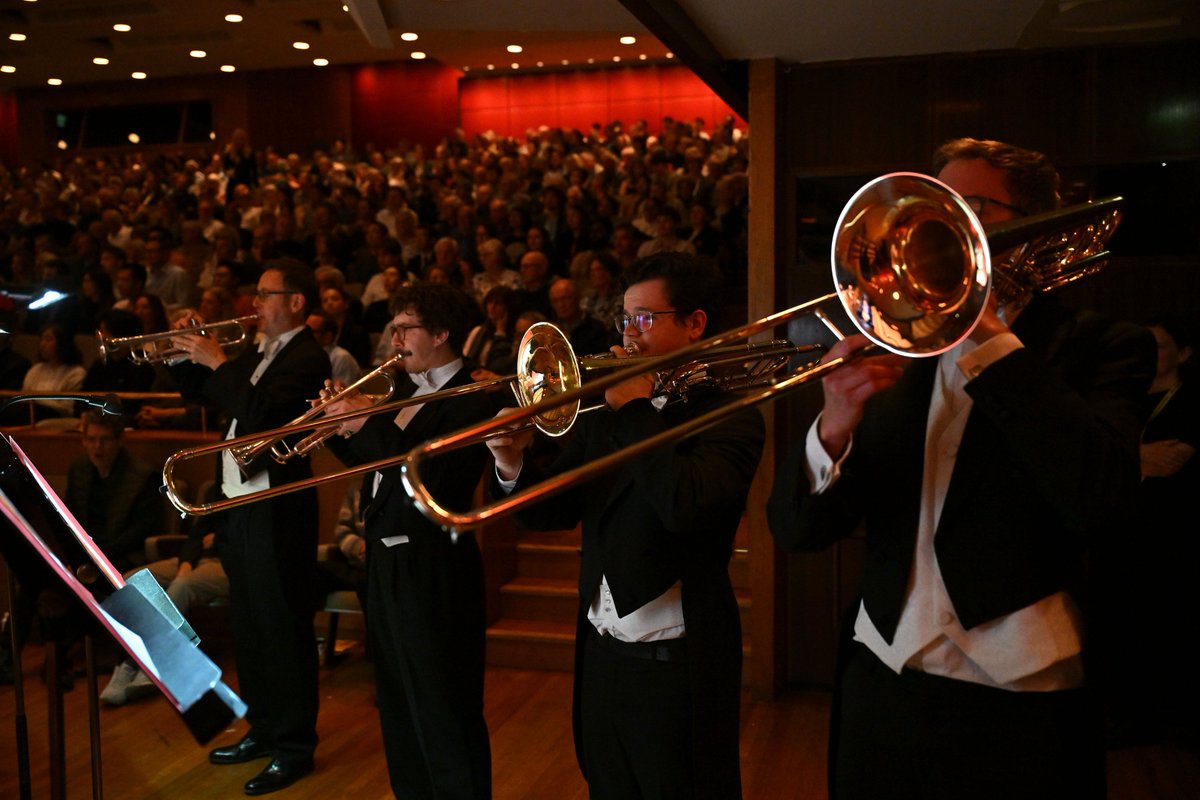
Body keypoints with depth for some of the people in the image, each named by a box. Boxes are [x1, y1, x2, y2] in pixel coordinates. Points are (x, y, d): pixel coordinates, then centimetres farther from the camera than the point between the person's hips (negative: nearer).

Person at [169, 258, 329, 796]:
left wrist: (217, 360, -20)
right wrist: (188, 354, 6)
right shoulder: (259, 353, 13)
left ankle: (294, 749, 13)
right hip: (238, 508, 9)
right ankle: (263, 730, 34)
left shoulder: (308, 358, -13)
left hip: (276, 513, -9)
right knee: (250, 627, 18)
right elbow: (198, 393, 22)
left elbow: (260, 412, -28)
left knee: (283, 630, 0)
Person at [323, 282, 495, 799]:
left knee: (442, 713, 0)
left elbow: (430, 480, -27)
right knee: (398, 704, 22)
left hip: (431, 570, -9)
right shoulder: (410, 394, 12)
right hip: (386, 561, 10)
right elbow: (378, 464, 16)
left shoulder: (470, 401, -16)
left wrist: (368, 422, -25)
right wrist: (342, 430, 0)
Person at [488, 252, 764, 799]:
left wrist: (635, 407, -20)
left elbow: (686, 504, -30)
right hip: (601, 654, 6)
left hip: (678, 668, -5)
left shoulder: (729, 418, -11)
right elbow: (553, 511, 5)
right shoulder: (603, 414, 6)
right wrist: (514, 467, -14)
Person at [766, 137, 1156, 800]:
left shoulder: (1097, 347, -2)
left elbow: (1095, 494, -22)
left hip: (1015, 717, -3)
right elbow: (794, 529, -1)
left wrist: (987, 334, -17)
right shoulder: (896, 350, 6)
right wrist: (834, 428, -20)